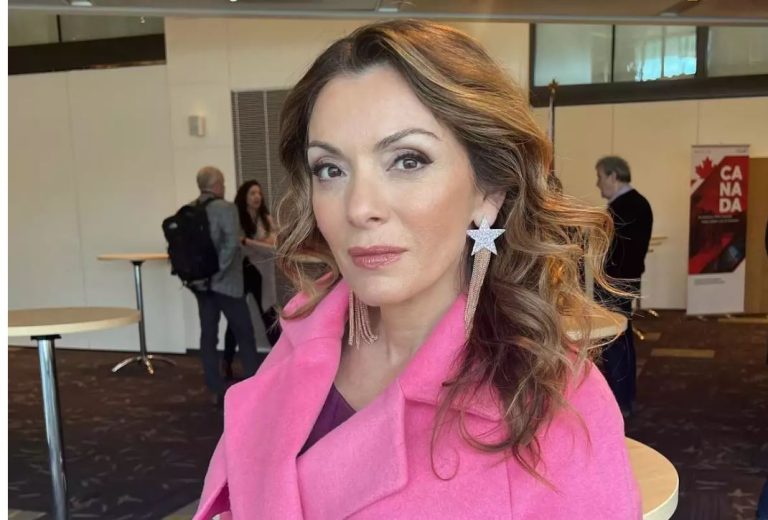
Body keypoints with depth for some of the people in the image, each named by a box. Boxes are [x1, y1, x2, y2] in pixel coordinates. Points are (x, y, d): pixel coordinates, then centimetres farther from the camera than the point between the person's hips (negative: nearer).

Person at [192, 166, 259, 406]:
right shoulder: (226, 208, -12)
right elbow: (231, 243, -24)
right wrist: (219, 271, -17)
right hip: (225, 282, -6)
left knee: (208, 334, 8)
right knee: (244, 335, 5)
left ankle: (218, 391, 13)